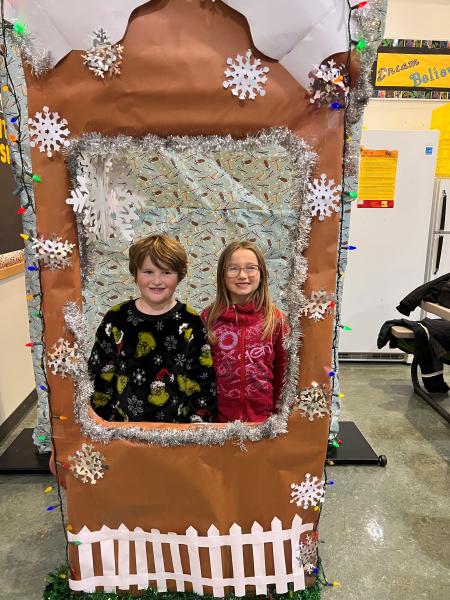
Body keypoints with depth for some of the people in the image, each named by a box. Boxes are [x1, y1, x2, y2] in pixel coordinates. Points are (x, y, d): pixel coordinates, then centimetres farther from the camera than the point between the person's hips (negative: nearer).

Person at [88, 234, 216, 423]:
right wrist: (105, 423, -4)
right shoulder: (116, 319, -7)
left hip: (179, 422, 0)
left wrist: (199, 422, -8)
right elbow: (100, 377, -2)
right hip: (125, 420, 1)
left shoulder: (190, 322, -8)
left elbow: (204, 380, -5)